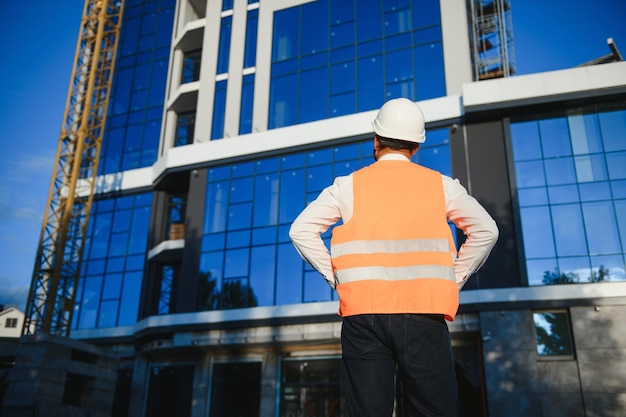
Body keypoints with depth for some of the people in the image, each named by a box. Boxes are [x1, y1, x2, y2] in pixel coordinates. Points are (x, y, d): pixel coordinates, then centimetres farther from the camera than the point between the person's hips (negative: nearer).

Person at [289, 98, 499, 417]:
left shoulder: (348, 186, 7)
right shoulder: (441, 185, 9)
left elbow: (301, 230, 1)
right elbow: (485, 230, 6)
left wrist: (336, 278, 5)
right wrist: (453, 280, 9)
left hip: (363, 312, 0)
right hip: (423, 313, 0)